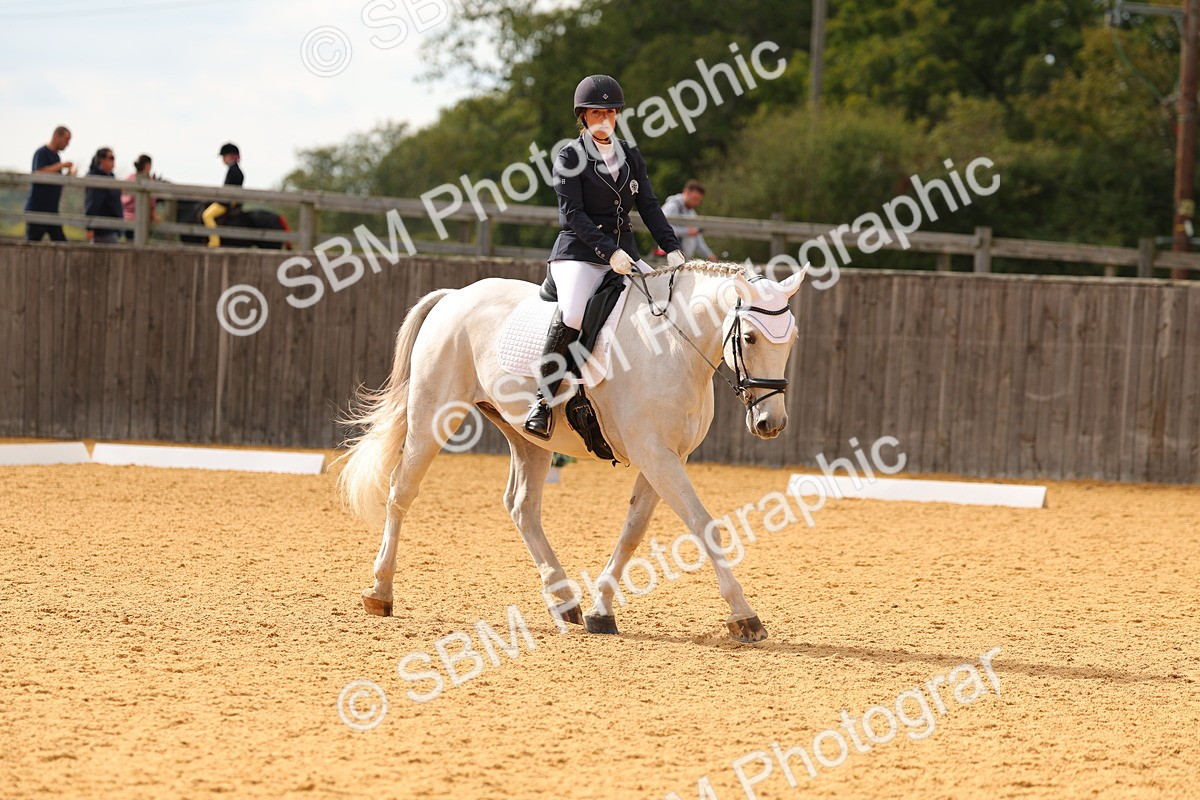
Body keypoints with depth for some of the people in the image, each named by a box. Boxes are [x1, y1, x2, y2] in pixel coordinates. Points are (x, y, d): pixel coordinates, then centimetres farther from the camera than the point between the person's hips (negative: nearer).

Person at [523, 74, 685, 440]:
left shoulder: (630, 155, 15)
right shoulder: (570, 156, -1)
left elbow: (649, 207, 12)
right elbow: (572, 213, -10)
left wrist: (672, 248, -3)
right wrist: (608, 252, -20)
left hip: (624, 251, 6)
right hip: (580, 251, -6)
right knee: (572, 313, -32)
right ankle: (544, 399, -24)